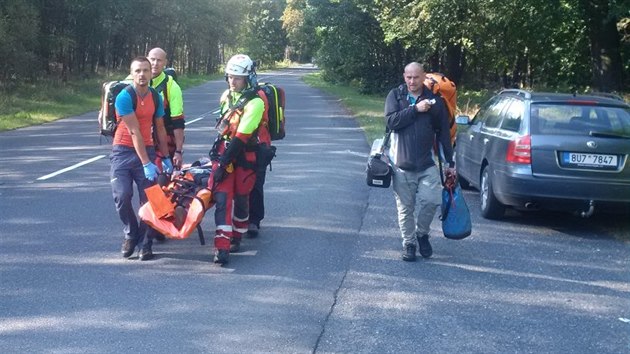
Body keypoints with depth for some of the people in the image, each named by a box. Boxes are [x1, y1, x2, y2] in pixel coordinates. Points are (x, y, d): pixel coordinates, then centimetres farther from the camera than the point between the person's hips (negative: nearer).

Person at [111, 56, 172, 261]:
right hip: (123, 151, -4)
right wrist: (146, 163, -21)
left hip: (147, 150, 4)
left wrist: (165, 157, 12)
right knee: (122, 196, -15)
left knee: (148, 198, -3)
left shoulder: (156, 97, 3)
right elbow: (134, 132, -18)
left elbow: (160, 128, 13)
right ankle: (131, 234, 9)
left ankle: (145, 243, 7)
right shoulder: (125, 97, -14)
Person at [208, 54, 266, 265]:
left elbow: (242, 137, -21)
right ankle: (222, 247, -14)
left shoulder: (254, 103, -16)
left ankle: (236, 238, 28)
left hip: (244, 156, -5)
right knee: (222, 198, -8)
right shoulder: (227, 95, 8)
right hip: (224, 152, 5)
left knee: (240, 199, 7)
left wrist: (223, 162, -23)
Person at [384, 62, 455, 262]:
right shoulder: (395, 96, 3)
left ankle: (422, 234, 13)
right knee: (405, 207, 5)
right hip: (401, 163, 0)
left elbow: (444, 133, 9)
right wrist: (416, 109, -17)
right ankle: (408, 243, 19)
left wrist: (450, 162, 9)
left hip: (426, 163, 0)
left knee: (432, 200, -12)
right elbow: (391, 121, -13)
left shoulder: (434, 100, 5)